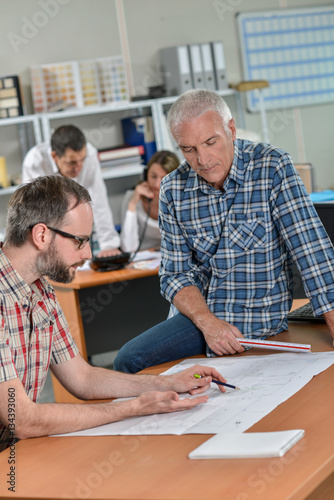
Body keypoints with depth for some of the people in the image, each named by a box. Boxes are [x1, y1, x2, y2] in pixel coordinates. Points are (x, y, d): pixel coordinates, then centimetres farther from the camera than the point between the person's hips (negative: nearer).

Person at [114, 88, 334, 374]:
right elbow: (175, 274, 0)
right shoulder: (173, 190, -2)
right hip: (198, 314, 4)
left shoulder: (272, 168, -14)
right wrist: (207, 321, -19)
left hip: (262, 318, -3)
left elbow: (311, 248, -19)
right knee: (129, 361, -15)